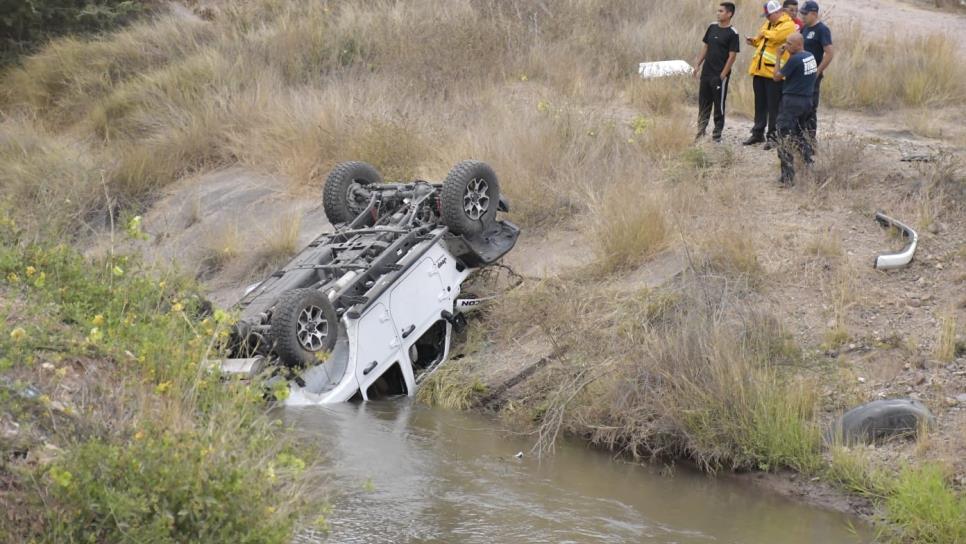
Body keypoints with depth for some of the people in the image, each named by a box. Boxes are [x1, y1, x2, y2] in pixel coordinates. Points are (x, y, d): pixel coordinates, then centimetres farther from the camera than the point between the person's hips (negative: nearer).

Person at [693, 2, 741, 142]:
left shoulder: (732, 34, -10)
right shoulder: (712, 27, 8)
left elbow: (732, 56, -12)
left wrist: (722, 75, -14)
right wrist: (697, 65, 9)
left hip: (720, 75, -6)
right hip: (706, 73, 6)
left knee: (719, 106, 2)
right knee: (703, 104, 10)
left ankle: (717, 135, 10)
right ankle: (700, 133, 17)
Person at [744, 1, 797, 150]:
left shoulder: (788, 25, -9)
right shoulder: (768, 24, 17)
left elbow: (776, 36, -27)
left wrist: (764, 33, -9)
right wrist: (755, 41, 9)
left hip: (773, 72, -8)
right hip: (760, 70, 8)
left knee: (774, 106, -2)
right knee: (760, 104, 15)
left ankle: (772, 136, 4)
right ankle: (758, 133, 25)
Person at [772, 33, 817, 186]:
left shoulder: (795, 59, -17)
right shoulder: (811, 57, 6)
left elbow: (777, 77, -10)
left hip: (792, 100, -8)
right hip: (807, 101, 8)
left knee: (785, 140, -5)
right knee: (799, 135, 27)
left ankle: (788, 178, -9)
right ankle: (809, 166, 26)